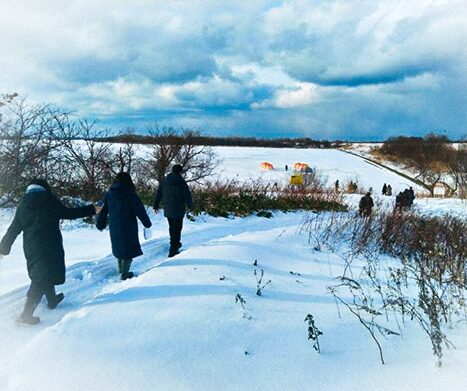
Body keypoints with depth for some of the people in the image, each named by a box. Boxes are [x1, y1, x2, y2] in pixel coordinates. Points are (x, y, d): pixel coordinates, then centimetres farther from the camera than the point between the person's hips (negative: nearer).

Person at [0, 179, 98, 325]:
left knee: (41, 274, 24)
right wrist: (92, 209, 6)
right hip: (49, 246, -6)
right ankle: (26, 314, -10)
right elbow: (68, 213, -3)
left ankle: (52, 300, 42)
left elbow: (13, 228, 8)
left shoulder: (22, 204, 8)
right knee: (42, 279, -5)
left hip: (30, 247, 6)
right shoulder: (49, 200, -5)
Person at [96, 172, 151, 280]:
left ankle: (120, 269, 34)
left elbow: (103, 210, 6)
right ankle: (125, 273, 6)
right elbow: (140, 210, -11)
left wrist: (100, 224, 16)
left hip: (114, 227, 5)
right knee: (129, 247, 5)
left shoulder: (109, 193, 2)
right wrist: (147, 223, 0)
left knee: (118, 246, 22)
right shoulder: (130, 194, -12)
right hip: (128, 226, -5)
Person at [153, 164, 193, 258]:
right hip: (178, 210, -5)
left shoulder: (164, 181, 2)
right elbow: (188, 196, -8)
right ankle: (173, 251, 0)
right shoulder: (181, 182, -12)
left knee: (172, 227, 22)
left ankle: (175, 244, 39)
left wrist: (155, 205, 17)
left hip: (167, 210, 5)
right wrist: (190, 206, 8)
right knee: (177, 229, 2)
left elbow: (157, 194, 7)